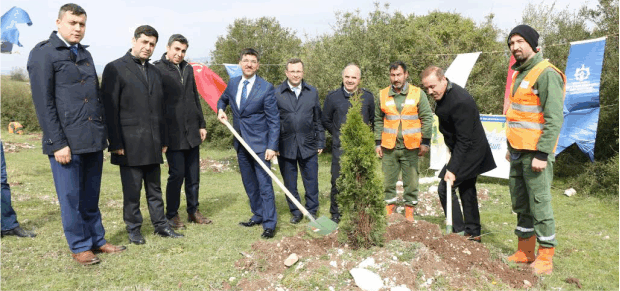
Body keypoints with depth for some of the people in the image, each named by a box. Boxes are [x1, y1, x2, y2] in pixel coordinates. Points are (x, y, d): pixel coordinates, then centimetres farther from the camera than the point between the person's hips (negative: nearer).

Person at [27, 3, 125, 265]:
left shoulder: (85, 54, 16)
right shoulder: (43, 54, -5)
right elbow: (43, 104, -10)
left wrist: (102, 132, 14)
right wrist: (58, 143, -14)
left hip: (93, 140, 6)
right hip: (66, 142, -6)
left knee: (91, 197, 14)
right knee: (71, 197, 4)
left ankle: (97, 240, 26)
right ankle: (80, 247, 17)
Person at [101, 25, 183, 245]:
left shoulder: (155, 72, 16)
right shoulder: (115, 69, -3)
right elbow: (110, 109, -7)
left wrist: (163, 140, 13)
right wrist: (115, 143, -12)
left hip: (153, 144, 6)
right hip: (130, 144, -5)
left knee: (155, 188, 13)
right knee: (132, 189, 3)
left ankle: (160, 225, 21)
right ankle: (133, 229, 17)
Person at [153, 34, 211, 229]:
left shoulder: (188, 69, 15)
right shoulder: (158, 69, -5)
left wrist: (201, 124, 17)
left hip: (192, 132, 6)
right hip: (173, 133, -6)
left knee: (193, 175, 11)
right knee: (177, 174, -2)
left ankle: (193, 211, 24)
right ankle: (172, 215, 14)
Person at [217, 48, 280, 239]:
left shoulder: (266, 88, -9)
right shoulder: (232, 83, 7)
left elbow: (274, 121, -10)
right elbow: (222, 99, 28)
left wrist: (272, 146, -18)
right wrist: (220, 110, 5)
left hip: (259, 143, -6)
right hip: (241, 143, 6)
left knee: (264, 183, -6)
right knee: (249, 184, 14)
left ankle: (269, 224, 2)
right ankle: (258, 215, 28)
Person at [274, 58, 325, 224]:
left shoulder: (312, 92, 7)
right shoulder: (276, 93, 0)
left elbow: (318, 120, 9)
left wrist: (320, 142, 7)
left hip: (308, 146, 1)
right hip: (285, 146, -1)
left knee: (311, 181, 7)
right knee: (290, 183, 10)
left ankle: (312, 212, 23)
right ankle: (295, 212, 27)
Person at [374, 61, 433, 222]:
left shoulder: (418, 93, 1)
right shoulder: (383, 95, 7)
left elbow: (427, 118, 1)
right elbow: (378, 120, 10)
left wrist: (425, 142, -3)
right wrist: (378, 143, 5)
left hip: (411, 147, -2)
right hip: (389, 147, 2)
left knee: (411, 181, 5)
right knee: (388, 180, 8)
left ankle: (409, 211, 17)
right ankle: (389, 208, 21)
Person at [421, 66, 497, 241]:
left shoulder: (460, 101, -28)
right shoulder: (442, 95, 2)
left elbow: (464, 140, -29)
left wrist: (452, 169, -30)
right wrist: (452, 153, 18)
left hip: (470, 151, -10)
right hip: (471, 152, 10)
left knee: (445, 188, -11)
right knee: (467, 190, 15)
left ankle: (459, 232, -1)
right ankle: (473, 234, 26)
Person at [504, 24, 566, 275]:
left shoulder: (546, 74, -11)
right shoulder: (520, 74, 17)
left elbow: (554, 118, -17)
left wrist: (542, 154, -21)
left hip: (536, 153, -9)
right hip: (518, 152, 9)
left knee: (539, 203, -4)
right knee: (520, 204, 13)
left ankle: (545, 259, 7)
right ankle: (525, 252, 24)